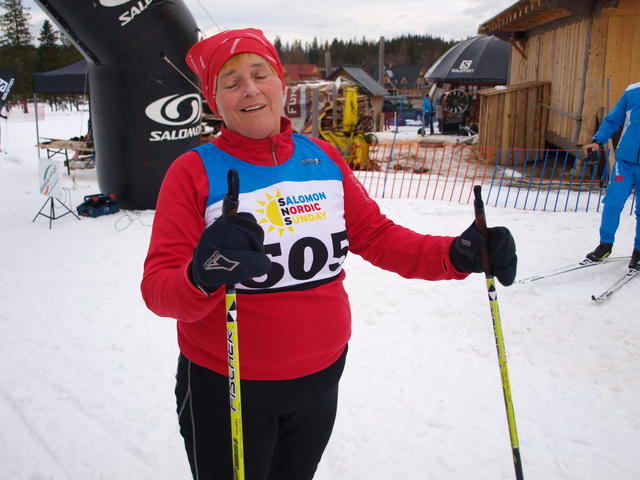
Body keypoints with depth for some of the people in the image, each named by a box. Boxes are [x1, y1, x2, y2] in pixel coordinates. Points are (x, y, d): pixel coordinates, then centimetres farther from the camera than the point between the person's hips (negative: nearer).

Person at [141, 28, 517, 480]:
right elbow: (158, 287, -17)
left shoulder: (322, 157, -1)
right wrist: (202, 277, -41)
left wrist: (455, 255, -15)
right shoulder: (194, 171, -12)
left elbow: (376, 235, 1)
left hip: (321, 377, 4)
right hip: (225, 388, -4)